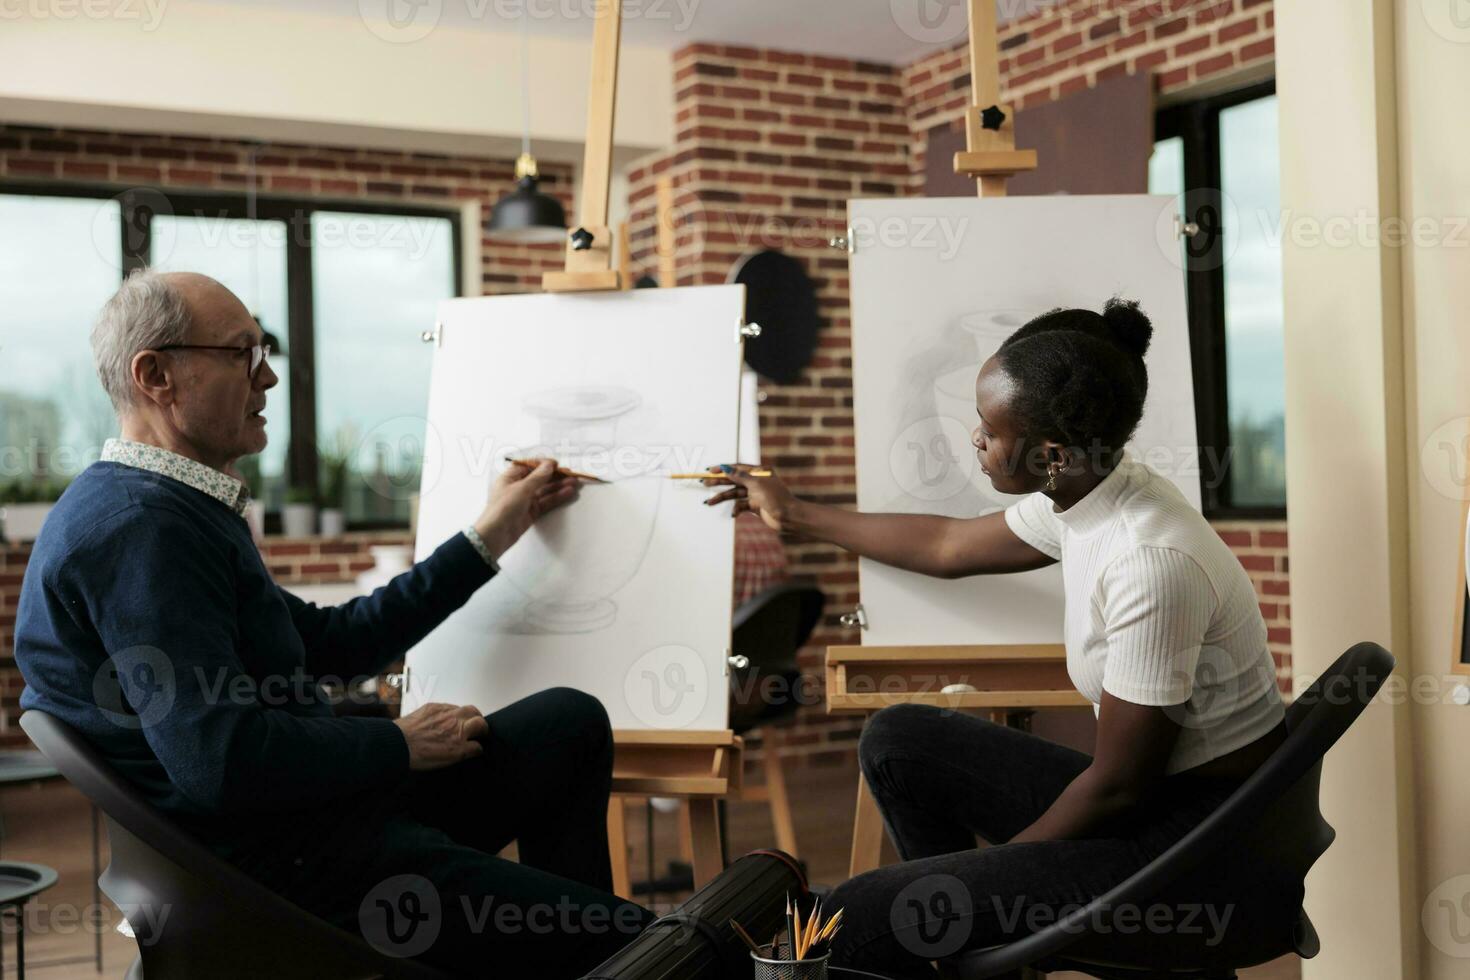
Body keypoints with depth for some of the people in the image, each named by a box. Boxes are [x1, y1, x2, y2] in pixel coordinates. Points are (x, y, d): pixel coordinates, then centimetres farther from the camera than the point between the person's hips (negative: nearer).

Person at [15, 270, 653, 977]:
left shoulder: (174, 509, 16)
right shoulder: (142, 525, -19)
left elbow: (332, 642, 20)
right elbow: (221, 760, -28)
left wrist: (488, 538, 20)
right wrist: (398, 745, -12)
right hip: (269, 859, -11)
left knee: (571, 721, 18)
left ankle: (568, 923, 22)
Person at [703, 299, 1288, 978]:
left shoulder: (1150, 561, -28)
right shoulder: (1081, 493, -1)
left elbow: (1118, 787, -21)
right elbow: (949, 547, 18)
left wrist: (998, 860, -5)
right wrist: (795, 516, 28)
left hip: (1203, 840, -9)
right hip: (1153, 789, 9)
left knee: (860, 920, -17)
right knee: (897, 741, 10)